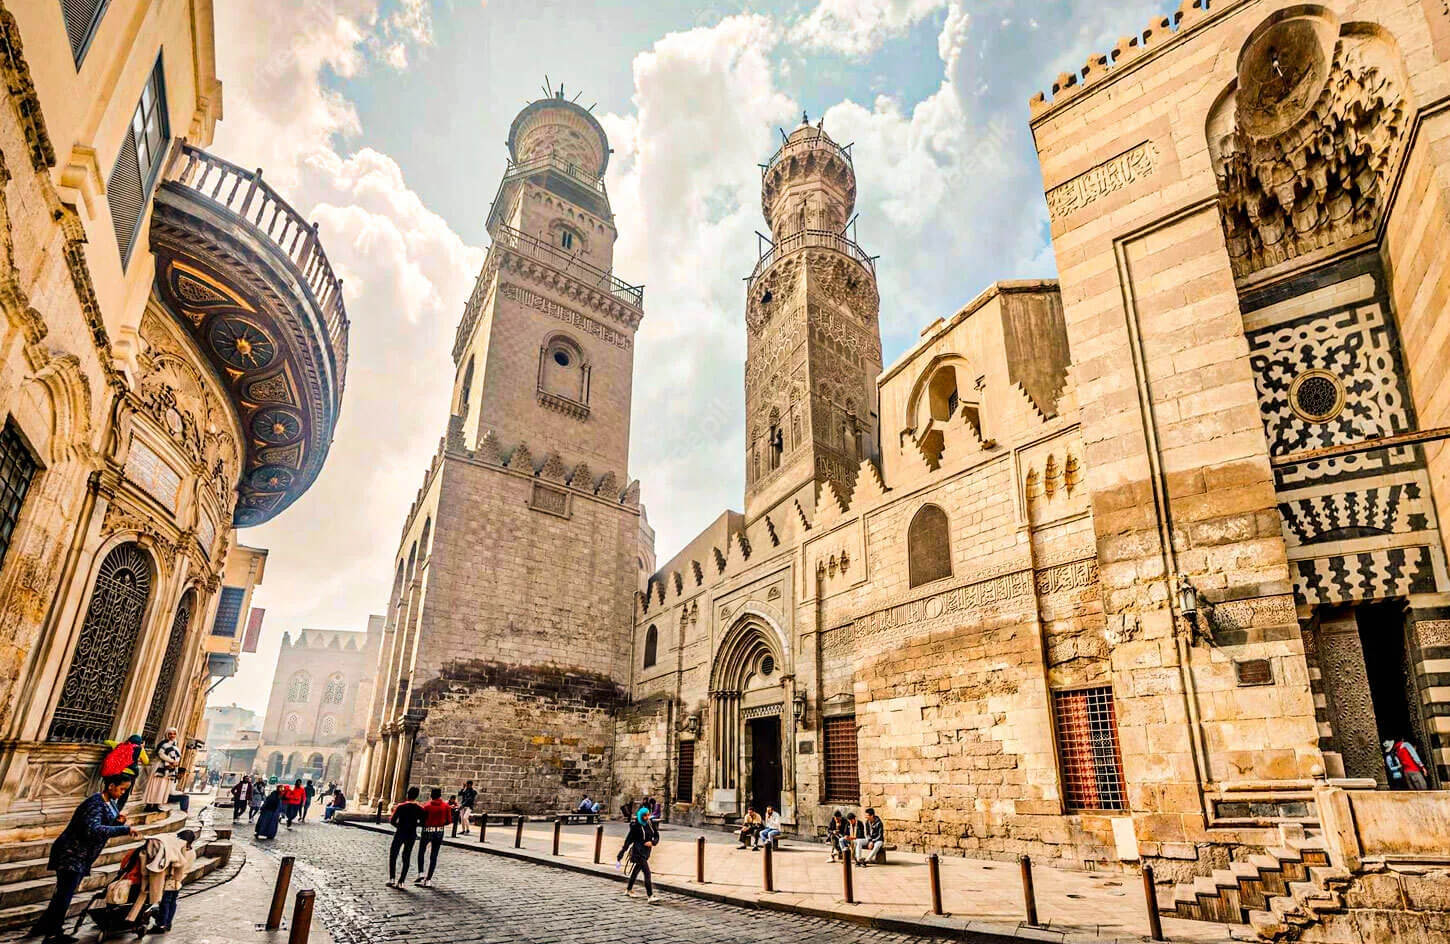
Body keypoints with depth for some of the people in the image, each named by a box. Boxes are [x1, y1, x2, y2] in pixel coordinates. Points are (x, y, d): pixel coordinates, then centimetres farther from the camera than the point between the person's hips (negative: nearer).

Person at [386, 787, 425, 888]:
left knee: (393, 856, 11)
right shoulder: (419, 809, -4)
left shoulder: (400, 806, -9)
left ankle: (391, 879, 0)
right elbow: (422, 823, -3)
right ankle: (400, 881, 7)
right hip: (411, 835, 2)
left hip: (400, 833, -2)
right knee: (406, 859, 10)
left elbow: (392, 821, -11)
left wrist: (398, 826, 8)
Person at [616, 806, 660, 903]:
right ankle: (650, 896, -15)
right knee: (647, 873, -14)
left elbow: (656, 836, 10)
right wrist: (621, 854, -10)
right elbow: (628, 840, -12)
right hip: (638, 852, -7)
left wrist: (652, 842, -11)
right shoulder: (636, 826, -15)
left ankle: (628, 890, 38)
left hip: (646, 852, 7)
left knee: (636, 871, 21)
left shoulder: (650, 824, 3)